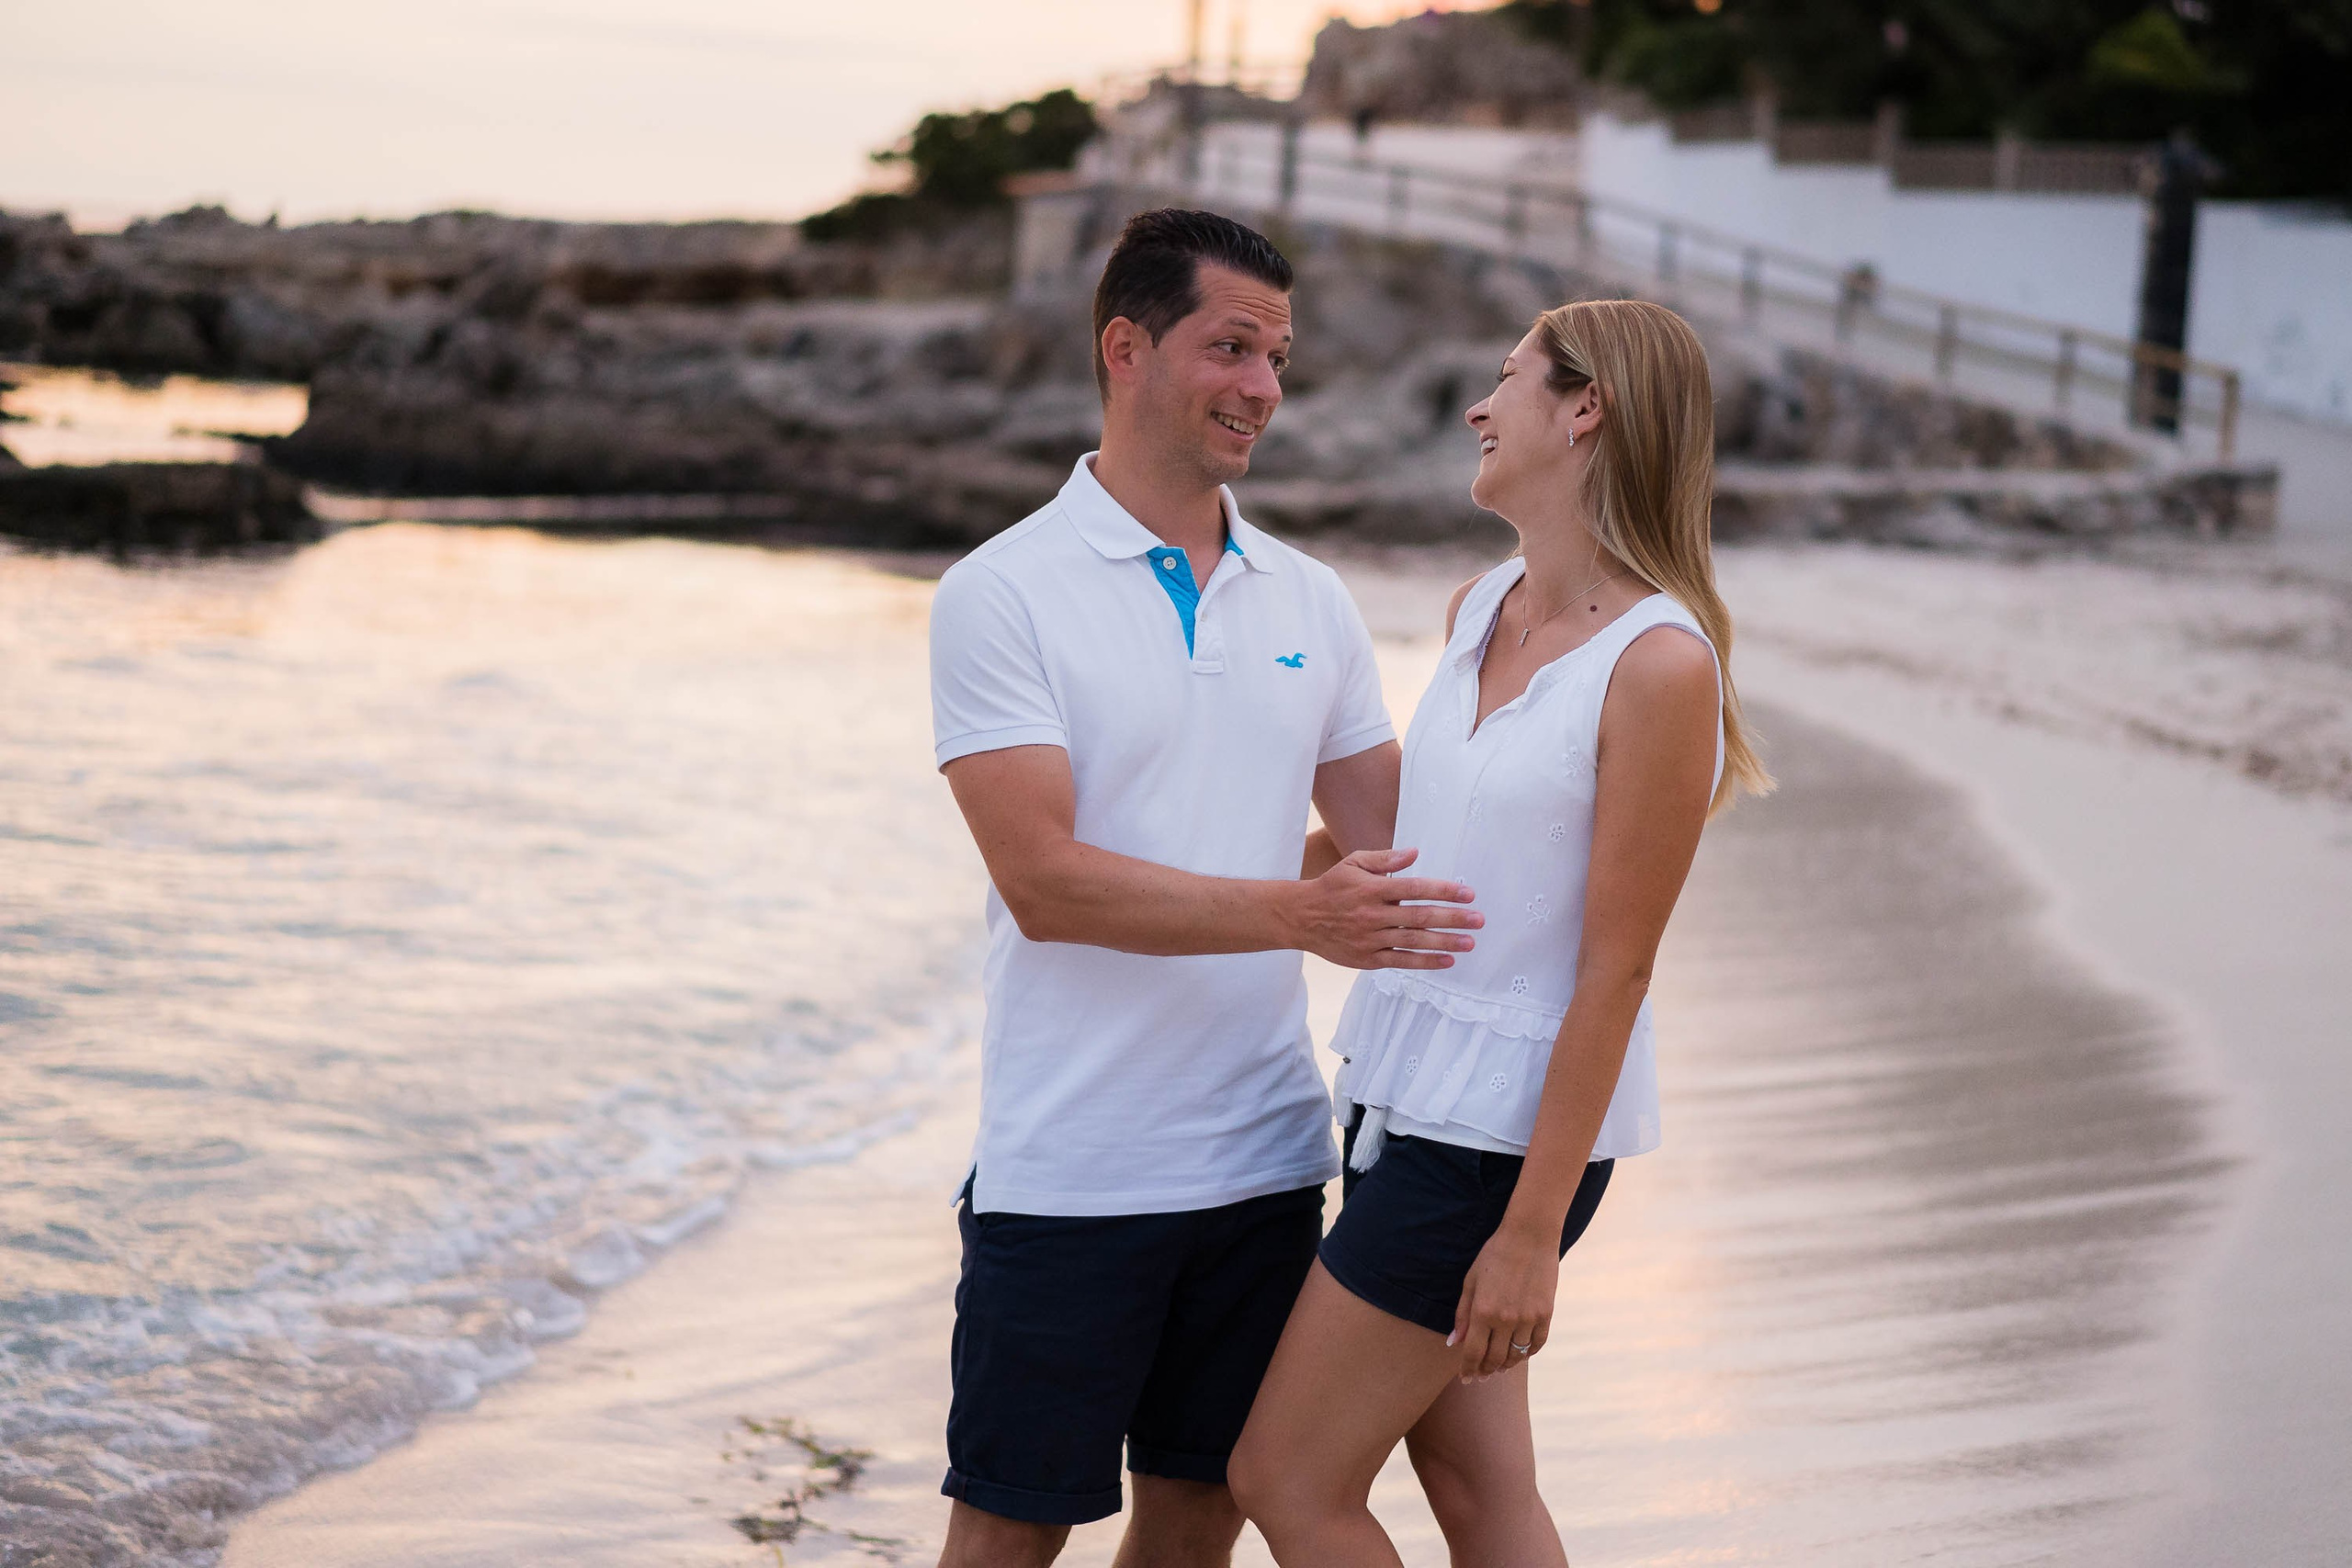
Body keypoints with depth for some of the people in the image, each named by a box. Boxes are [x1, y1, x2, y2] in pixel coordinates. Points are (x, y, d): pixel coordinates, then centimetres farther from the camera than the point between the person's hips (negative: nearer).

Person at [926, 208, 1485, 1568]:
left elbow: (1393, 840, 13)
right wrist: (1297, 914, -25)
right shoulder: (1003, 595, -7)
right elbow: (1046, 881, -17)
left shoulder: (1311, 603, 10)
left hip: (1265, 1153, 5)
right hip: (1070, 1170, -5)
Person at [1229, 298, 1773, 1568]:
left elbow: (1614, 971, -18)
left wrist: (1534, 1228, -18)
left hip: (1504, 1124, -8)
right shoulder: (1477, 611, 7)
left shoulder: (1659, 664, -19)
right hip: (1406, 1086, 8)